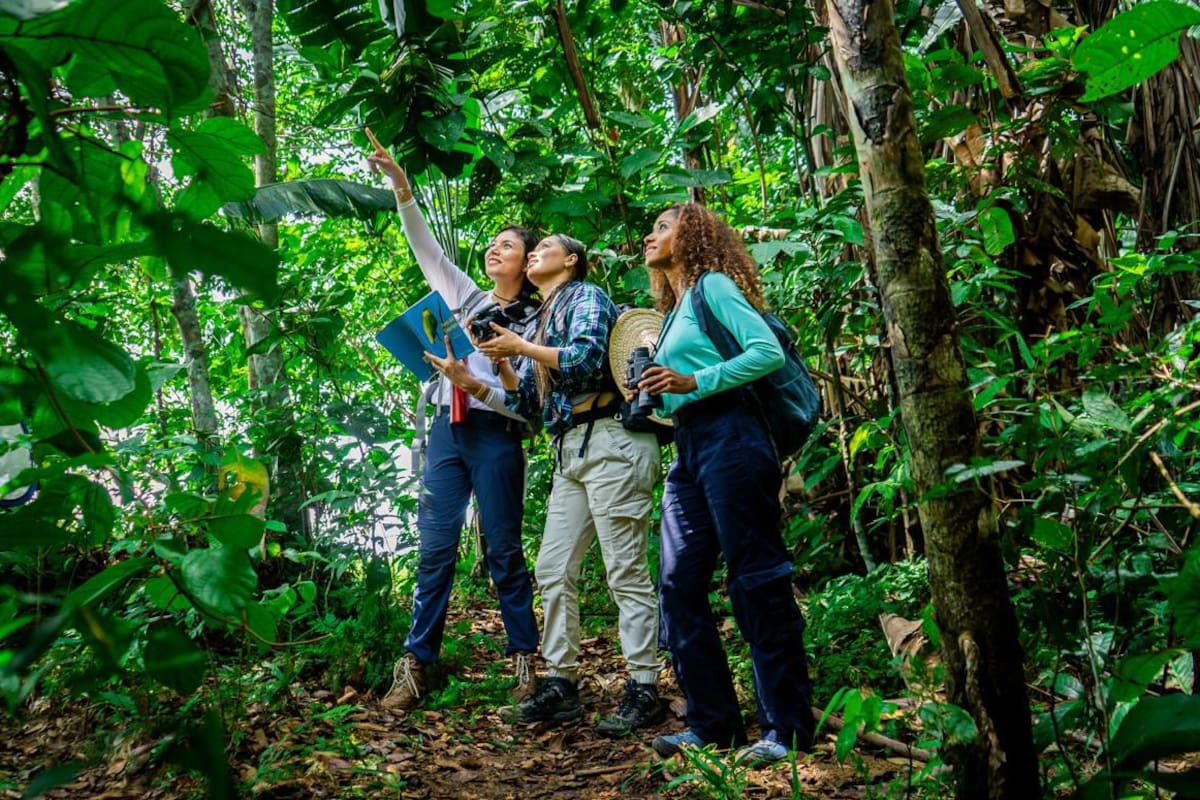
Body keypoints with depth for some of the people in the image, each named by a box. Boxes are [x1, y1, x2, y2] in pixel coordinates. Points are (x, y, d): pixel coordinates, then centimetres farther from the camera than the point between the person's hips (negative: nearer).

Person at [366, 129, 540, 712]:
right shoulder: (465, 296, 16)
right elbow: (426, 247, 10)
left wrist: (473, 383, -20)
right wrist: (401, 187, -1)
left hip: (496, 438, -4)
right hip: (447, 432, 4)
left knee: (504, 551, -1)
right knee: (434, 549, 0)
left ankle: (526, 661, 8)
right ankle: (415, 666, 0)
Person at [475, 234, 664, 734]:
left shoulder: (585, 296, 2)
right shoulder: (540, 322, 24)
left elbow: (587, 359, -17)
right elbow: (527, 403, 21)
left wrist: (521, 348, -9)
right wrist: (501, 364, 7)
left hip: (609, 442, -9)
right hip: (570, 450, 9)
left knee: (626, 572, -8)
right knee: (553, 570, 6)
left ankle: (644, 690, -4)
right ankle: (560, 684, 13)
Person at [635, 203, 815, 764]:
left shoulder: (713, 285, 1)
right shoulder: (675, 309, 24)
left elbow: (768, 352, -12)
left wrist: (693, 382, -17)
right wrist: (656, 394, 8)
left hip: (728, 435, -9)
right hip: (687, 448, 9)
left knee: (757, 580, -7)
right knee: (679, 585, 4)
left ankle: (787, 728, -1)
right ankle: (712, 723, 11)